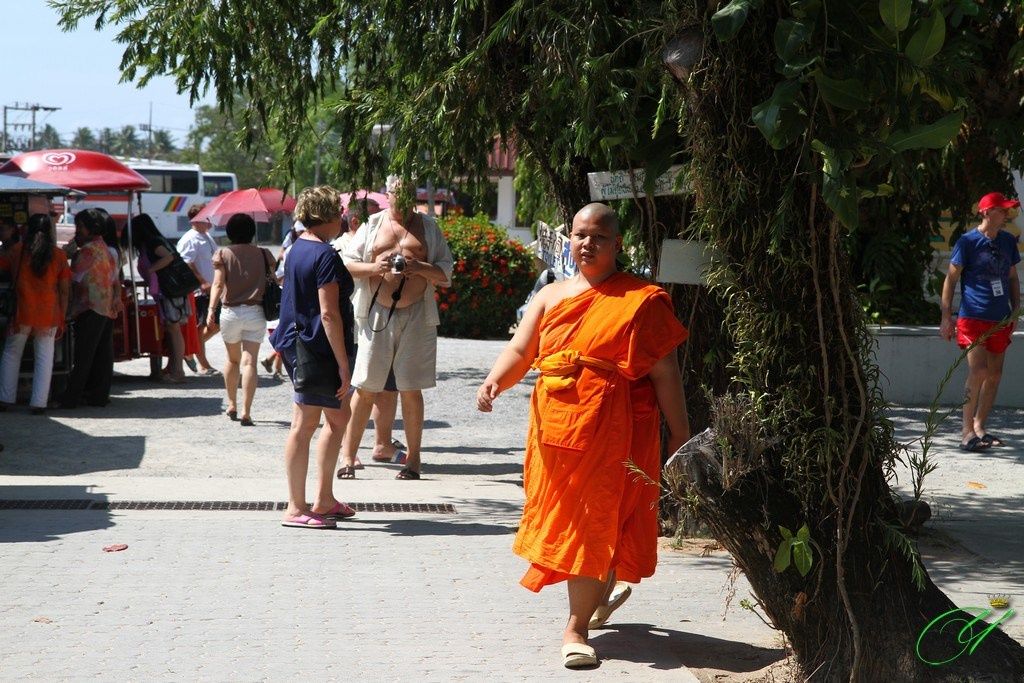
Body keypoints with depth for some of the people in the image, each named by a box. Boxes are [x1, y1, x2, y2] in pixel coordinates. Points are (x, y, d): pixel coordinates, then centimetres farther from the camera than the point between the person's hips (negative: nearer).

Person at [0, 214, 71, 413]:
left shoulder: (17, 251, -2)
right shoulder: (58, 255, 1)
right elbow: (65, 291, 1)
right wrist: (62, 318, 7)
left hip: (22, 313, -1)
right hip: (49, 314, 1)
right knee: (44, 358, 6)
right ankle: (39, 403, 0)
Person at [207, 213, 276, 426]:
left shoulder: (223, 254, 1)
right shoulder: (263, 255, 3)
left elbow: (218, 284, -10)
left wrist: (211, 309, -15)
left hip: (230, 312, 1)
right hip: (256, 313, -1)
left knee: (233, 359, 20)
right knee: (249, 362, -5)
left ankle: (232, 405, 29)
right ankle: (246, 412, -15)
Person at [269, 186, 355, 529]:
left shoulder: (297, 248, 12)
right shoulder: (326, 255, -17)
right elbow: (329, 313, -21)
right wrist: (343, 363, -19)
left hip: (296, 343, 10)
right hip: (317, 347, -10)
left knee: (339, 417, 17)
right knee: (305, 426, -4)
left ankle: (324, 500, 22)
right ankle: (297, 509, 2)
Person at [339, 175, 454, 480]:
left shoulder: (428, 227, 9)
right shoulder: (372, 225, 10)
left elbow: (446, 274, 5)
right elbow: (347, 264, 8)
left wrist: (418, 267, -13)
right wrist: (374, 267, -11)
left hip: (416, 315, 0)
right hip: (376, 313, 0)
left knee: (411, 390, 1)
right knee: (364, 388, 0)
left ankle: (413, 459, 10)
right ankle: (348, 457, 6)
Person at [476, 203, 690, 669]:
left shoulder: (641, 300, -1)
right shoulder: (551, 297, 12)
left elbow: (665, 373, -3)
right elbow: (520, 352, 2)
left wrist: (680, 437, -6)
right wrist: (493, 382, -18)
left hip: (610, 431, -5)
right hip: (554, 428, 5)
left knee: (593, 522, -5)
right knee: (562, 518, 14)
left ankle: (576, 627, 2)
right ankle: (600, 591, 40)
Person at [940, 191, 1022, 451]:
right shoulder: (967, 242, -6)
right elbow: (951, 278, -2)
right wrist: (946, 317, -5)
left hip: (1000, 320, 6)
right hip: (973, 318, -6)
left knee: (994, 374, 6)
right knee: (978, 371, -16)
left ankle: (979, 427, 18)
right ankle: (967, 430, -6)